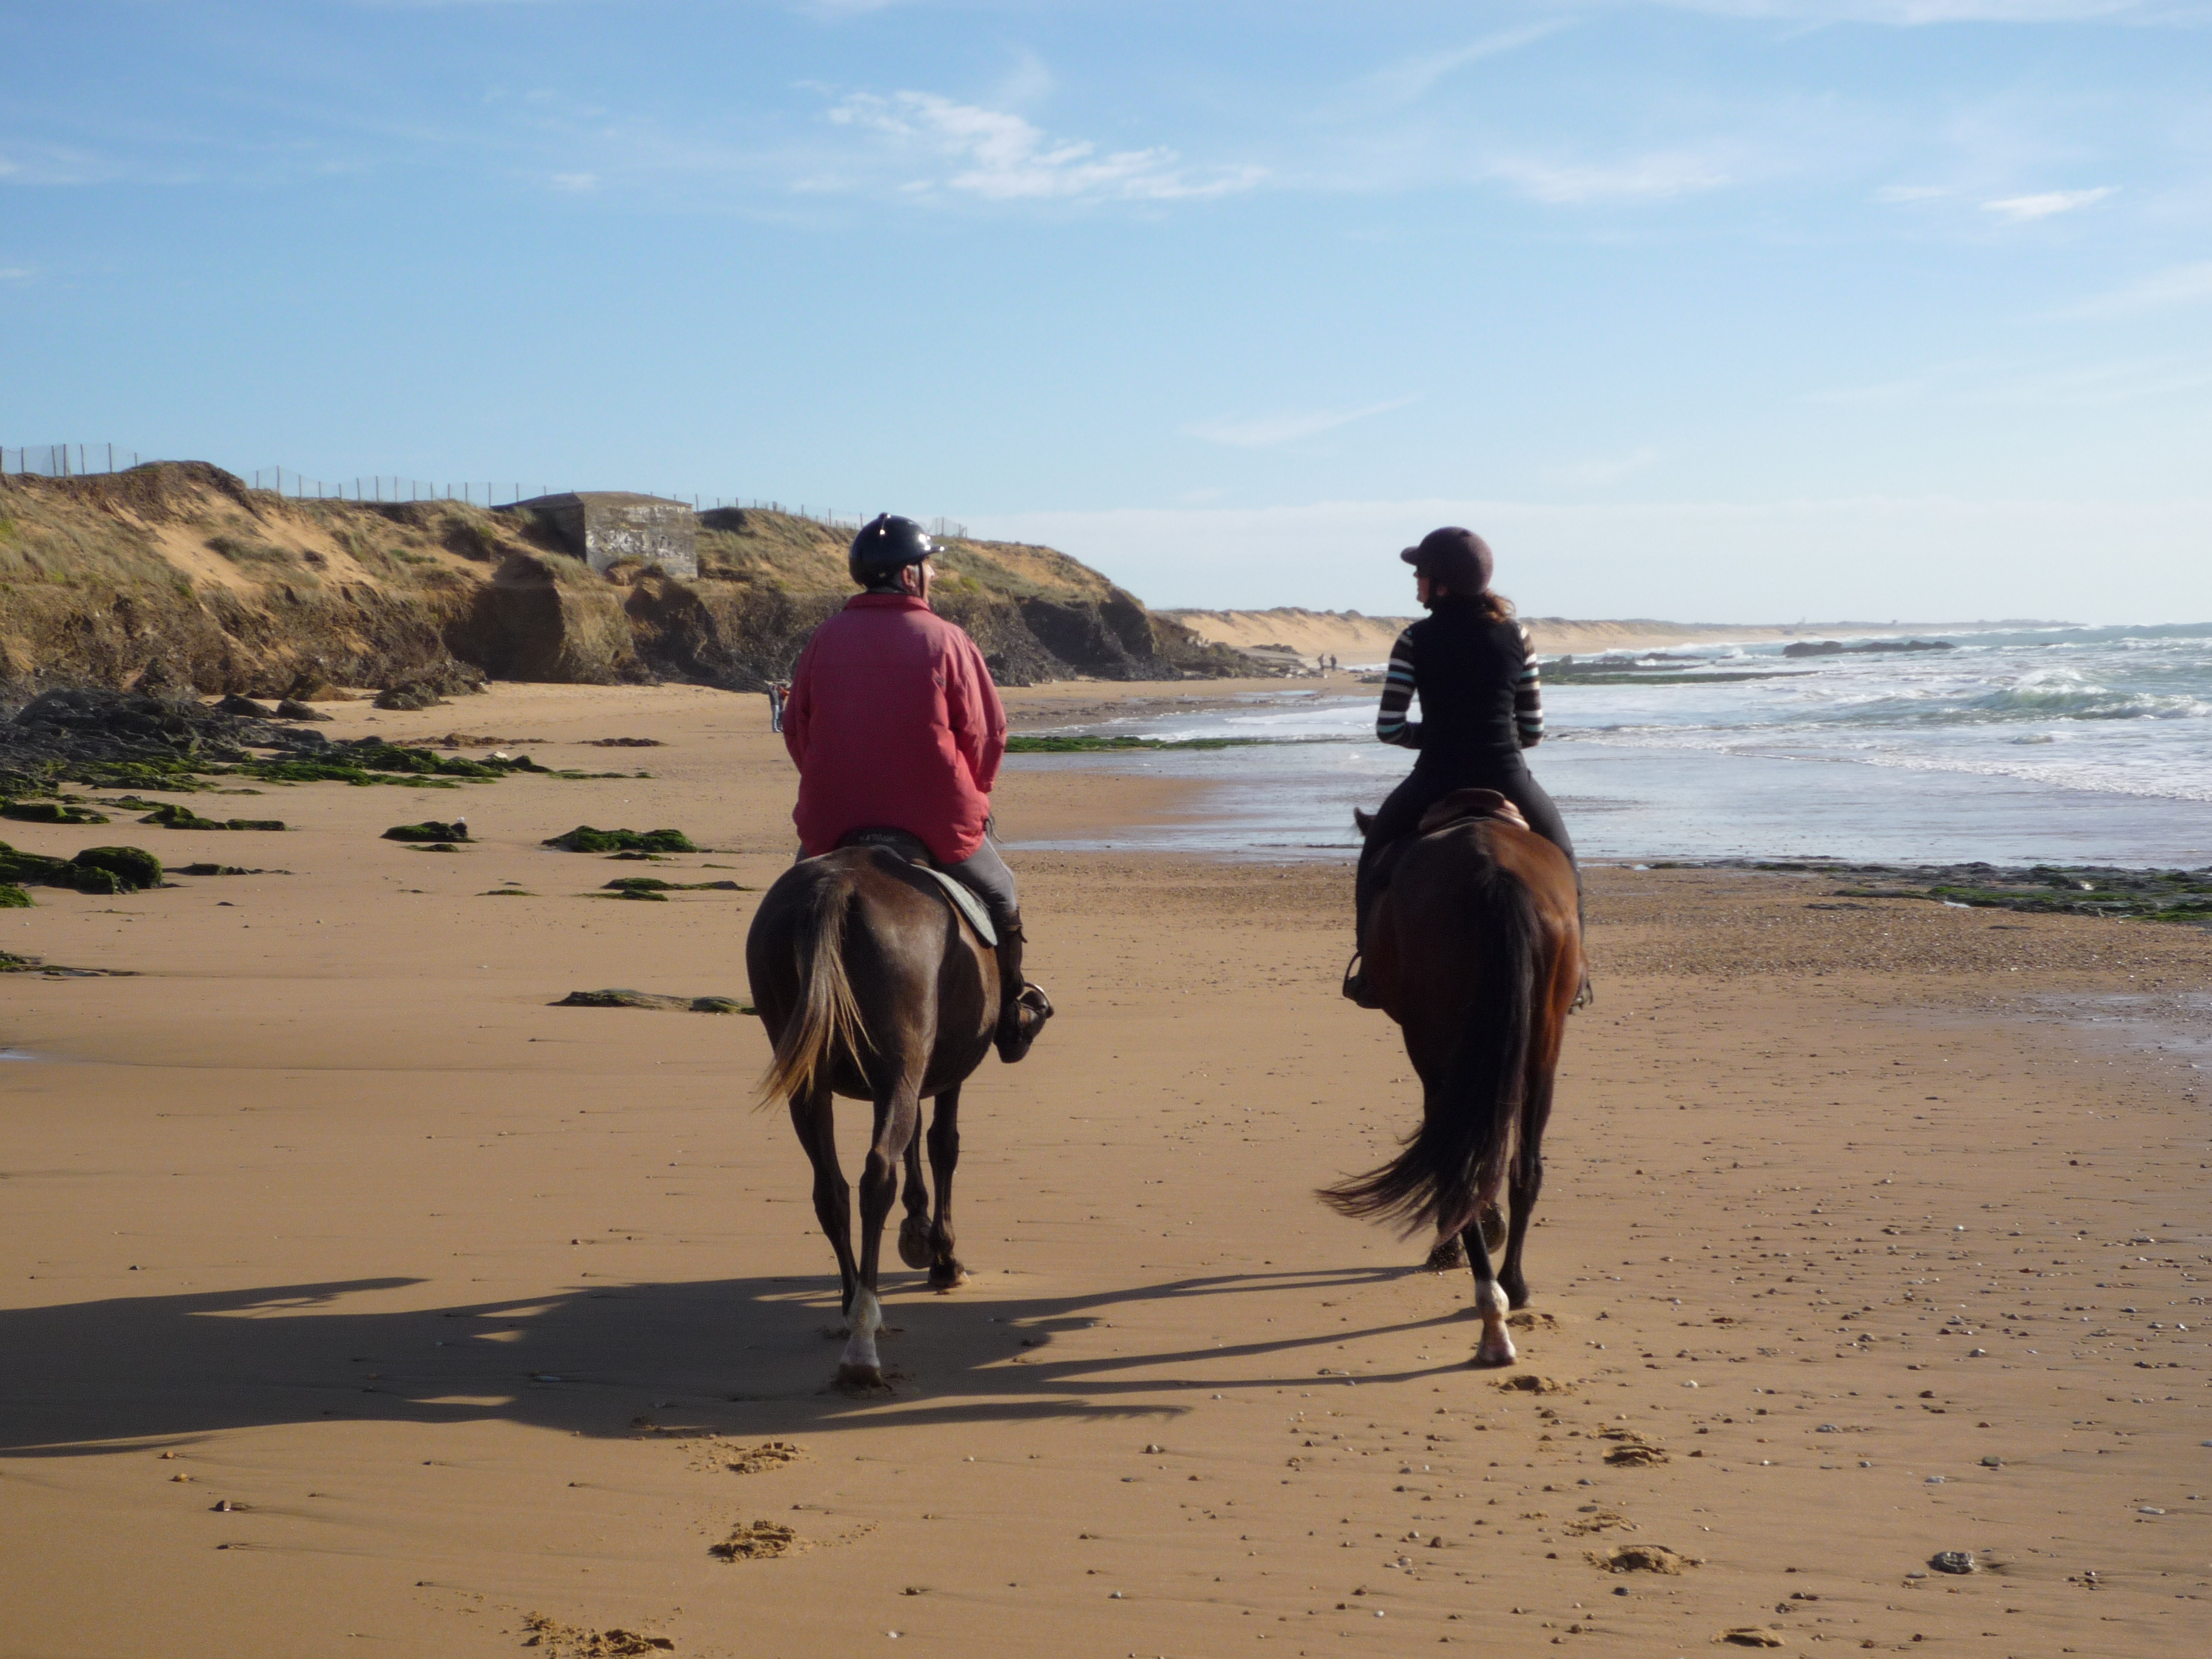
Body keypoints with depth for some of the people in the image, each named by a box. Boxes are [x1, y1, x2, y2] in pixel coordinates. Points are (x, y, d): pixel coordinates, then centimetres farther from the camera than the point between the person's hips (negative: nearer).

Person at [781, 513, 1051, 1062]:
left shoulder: (825, 639, 1)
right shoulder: (946, 640, -7)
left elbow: (796, 730, 7)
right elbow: (986, 732, -3)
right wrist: (968, 800, 14)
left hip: (832, 824, 2)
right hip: (938, 826, -2)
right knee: (1000, 894, 23)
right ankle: (1012, 1016, 32)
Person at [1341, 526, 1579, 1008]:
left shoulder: (1417, 640, -5)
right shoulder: (1515, 635, 2)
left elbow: (1388, 728, -6)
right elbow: (1533, 730, 3)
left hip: (1435, 782, -1)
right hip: (1507, 780, 1)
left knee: (1377, 850, 26)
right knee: (1558, 853, 28)